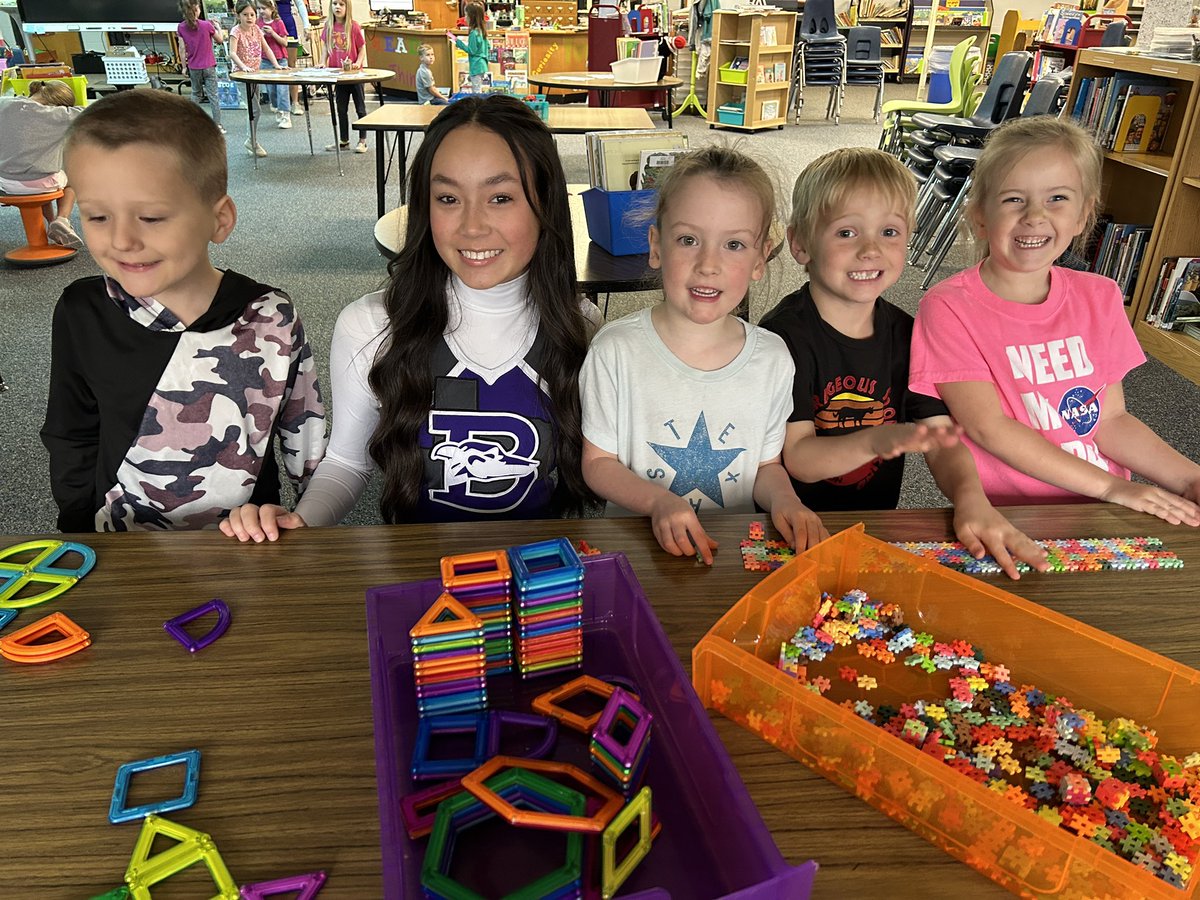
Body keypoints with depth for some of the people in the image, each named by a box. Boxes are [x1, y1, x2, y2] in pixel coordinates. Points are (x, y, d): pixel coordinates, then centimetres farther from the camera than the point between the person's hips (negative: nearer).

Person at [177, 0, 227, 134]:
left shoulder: (181, 27, -4)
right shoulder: (206, 25, -13)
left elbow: (183, 49, 1)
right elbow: (220, 40, 0)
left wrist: (184, 66, 11)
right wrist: (218, 27, 18)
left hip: (194, 68, 3)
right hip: (209, 67, -3)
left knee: (196, 94, 19)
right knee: (213, 95, 1)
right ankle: (218, 125, -2)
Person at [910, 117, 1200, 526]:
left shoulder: (1099, 298, 6)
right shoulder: (948, 308, -10)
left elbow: (1111, 419, 7)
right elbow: (989, 428, -15)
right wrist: (1110, 486, -17)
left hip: (1101, 514, 4)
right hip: (1000, 517, -4)